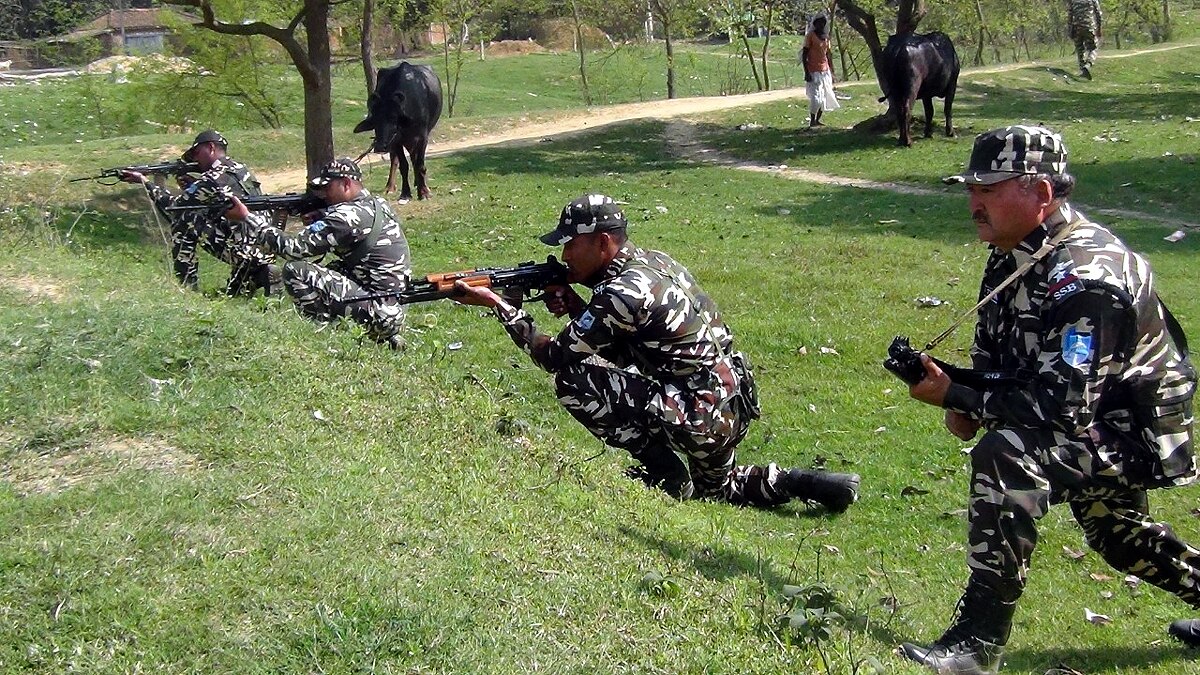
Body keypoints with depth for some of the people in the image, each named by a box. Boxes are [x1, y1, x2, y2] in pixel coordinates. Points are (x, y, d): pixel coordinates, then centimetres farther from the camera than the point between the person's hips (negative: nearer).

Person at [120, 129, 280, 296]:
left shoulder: (214, 178, -9)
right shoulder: (241, 169, 15)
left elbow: (173, 206, -1)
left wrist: (145, 181, 9)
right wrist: (192, 185, 14)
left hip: (243, 250, -9)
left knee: (184, 221, -1)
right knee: (233, 293, 29)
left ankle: (186, 286, 3)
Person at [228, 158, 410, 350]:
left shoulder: (351, 215, -15)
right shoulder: (377, 204, 13)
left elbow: (295, 248, -16)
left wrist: (247, 218, -10)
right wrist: (316, 220, 4)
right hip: (395, 309, 9)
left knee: (295, 271, -12)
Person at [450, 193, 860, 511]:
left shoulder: (622, 292, -19)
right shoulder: (652, 261, 9)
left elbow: (554, 357, -14)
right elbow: (604, 330, 21)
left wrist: (497, 304, -6)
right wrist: (573, 305, 2)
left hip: (699, 416, -10)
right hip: (733, 408, 10)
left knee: (573, 379, -13)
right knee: (715, 490, 36)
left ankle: (662, 471, -1)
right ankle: (802, 484, 17)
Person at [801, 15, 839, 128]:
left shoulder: (826, 37, 12)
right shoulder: (811, 36, -7)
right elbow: (804, 54, -9)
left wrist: (832, 72, 16)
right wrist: (806, 72, -16)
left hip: (825, 71, 7)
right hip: (814, 71, -7)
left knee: (824, 97, 5)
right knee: (816, 96, -13)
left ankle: (818, 120, 12)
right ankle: (812, 121, -9)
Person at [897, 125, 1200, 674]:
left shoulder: (1084, 278, -30)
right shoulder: (1015, 253, -2)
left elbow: (1061, 407, -34)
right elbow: (992, 350, 11)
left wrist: (953, 395, -29)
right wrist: (967, 402, -9)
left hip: (1130, 432, -10)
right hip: (1094, 424, 10)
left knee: (1005, 457, -32)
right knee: (1113, 531, 29)